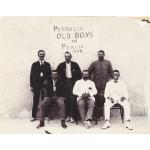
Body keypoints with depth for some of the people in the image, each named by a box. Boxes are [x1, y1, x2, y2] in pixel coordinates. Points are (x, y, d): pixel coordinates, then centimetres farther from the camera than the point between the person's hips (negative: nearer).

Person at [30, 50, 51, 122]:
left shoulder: (47, 64, 10)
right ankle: (34, 116, 7)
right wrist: (31, 85, 0)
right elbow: (32, 75, 5)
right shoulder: (34, 64, 9)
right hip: (36, 85, 0)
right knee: (35, 101, 1)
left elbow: (49, 75, 6)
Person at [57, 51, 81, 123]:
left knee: (72, 99, -6)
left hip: (72, 82, -2)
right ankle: (67, 116, 7)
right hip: (65, 83, 2)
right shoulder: (61, 65, 9)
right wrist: (62, 81, 4)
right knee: (66, 99, 1)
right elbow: (58, 73, 12)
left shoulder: (75, 65, 5)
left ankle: (72, 116, -2)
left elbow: (79, 74, 5)